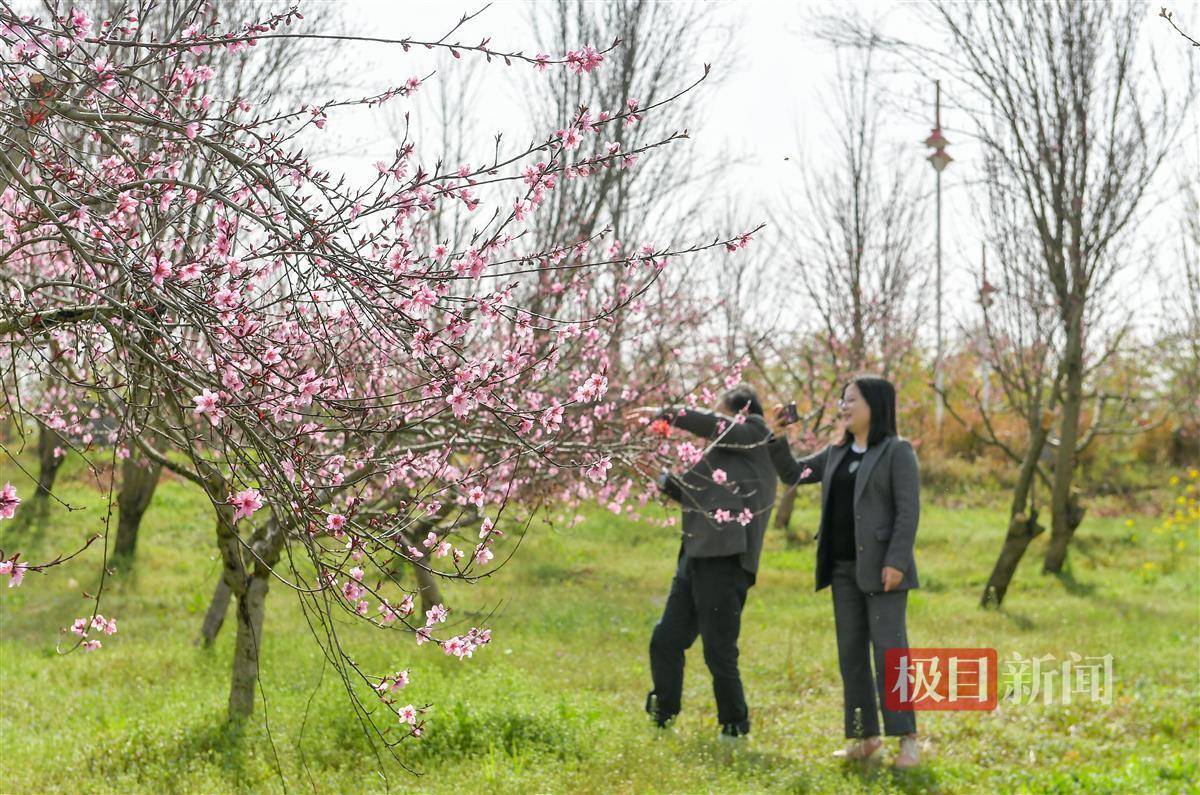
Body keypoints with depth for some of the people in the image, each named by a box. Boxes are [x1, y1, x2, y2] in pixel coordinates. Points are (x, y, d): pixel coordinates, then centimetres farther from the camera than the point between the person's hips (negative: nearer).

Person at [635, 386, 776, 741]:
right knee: (665, 641, 12)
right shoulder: (726, 452, 22)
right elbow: (700, 495, 25)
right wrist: (666, 481, 13)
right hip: (696, 557, 9)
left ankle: (735, 731, 9)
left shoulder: (757, 435, 0)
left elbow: (713, 425, -14)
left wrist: (668, 412, -5)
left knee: (719, 653, -4)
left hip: (724, 561, -9)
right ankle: (661, 721, 22)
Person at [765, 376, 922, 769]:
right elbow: (793, 474, 21)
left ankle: (906, 737, -5)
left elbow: (908, 511, -11)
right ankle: (865, 736, 13)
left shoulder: (897, 452, -5)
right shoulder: (837, 453, 15)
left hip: (881, 566, -7)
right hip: (844, 567, 7)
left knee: (889, 648, -9)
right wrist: (776, 438, 6)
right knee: (851, 652, 7)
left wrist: (896, 562, -19)